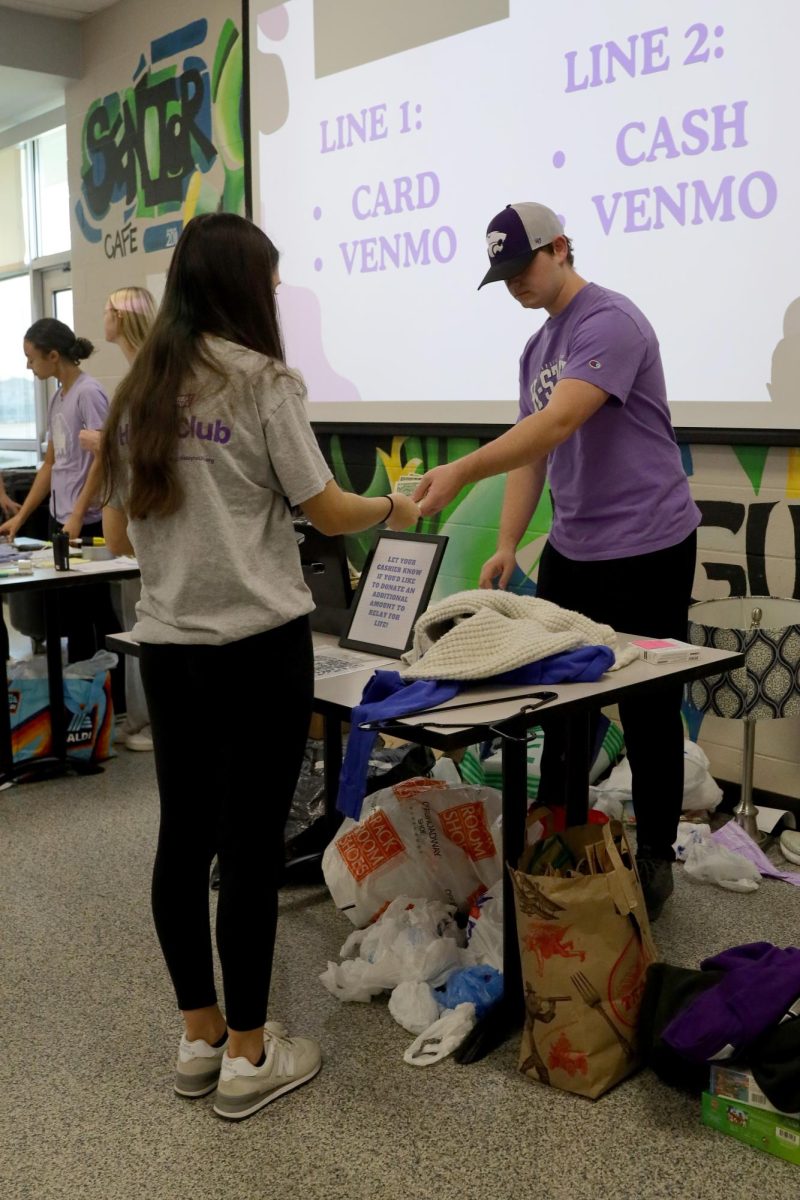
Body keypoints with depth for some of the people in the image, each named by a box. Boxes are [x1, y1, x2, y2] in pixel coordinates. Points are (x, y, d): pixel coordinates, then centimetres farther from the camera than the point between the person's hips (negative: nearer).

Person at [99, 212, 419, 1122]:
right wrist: (391, 510, 14)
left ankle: (199, 1038, 26)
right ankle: (248, 1056, 14)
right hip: (257, 645, -6)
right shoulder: (262, 382, -8)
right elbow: (326, 511, -6)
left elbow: (118, 534, 13)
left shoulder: (138, 393, 10)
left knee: (183, 834, 12)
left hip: (166, 645, 6)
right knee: (251, 842, 2)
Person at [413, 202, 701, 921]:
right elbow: (533, 452, 12)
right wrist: (507, 546, 2)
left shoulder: (610, 322, -15)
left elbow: (559, 423, -29)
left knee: (648, 712, 3)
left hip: (648, 549, -8)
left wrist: (460, 472, -38)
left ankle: (655, 862, 19)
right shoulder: (538, 348, 13)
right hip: (572, 550, 8)